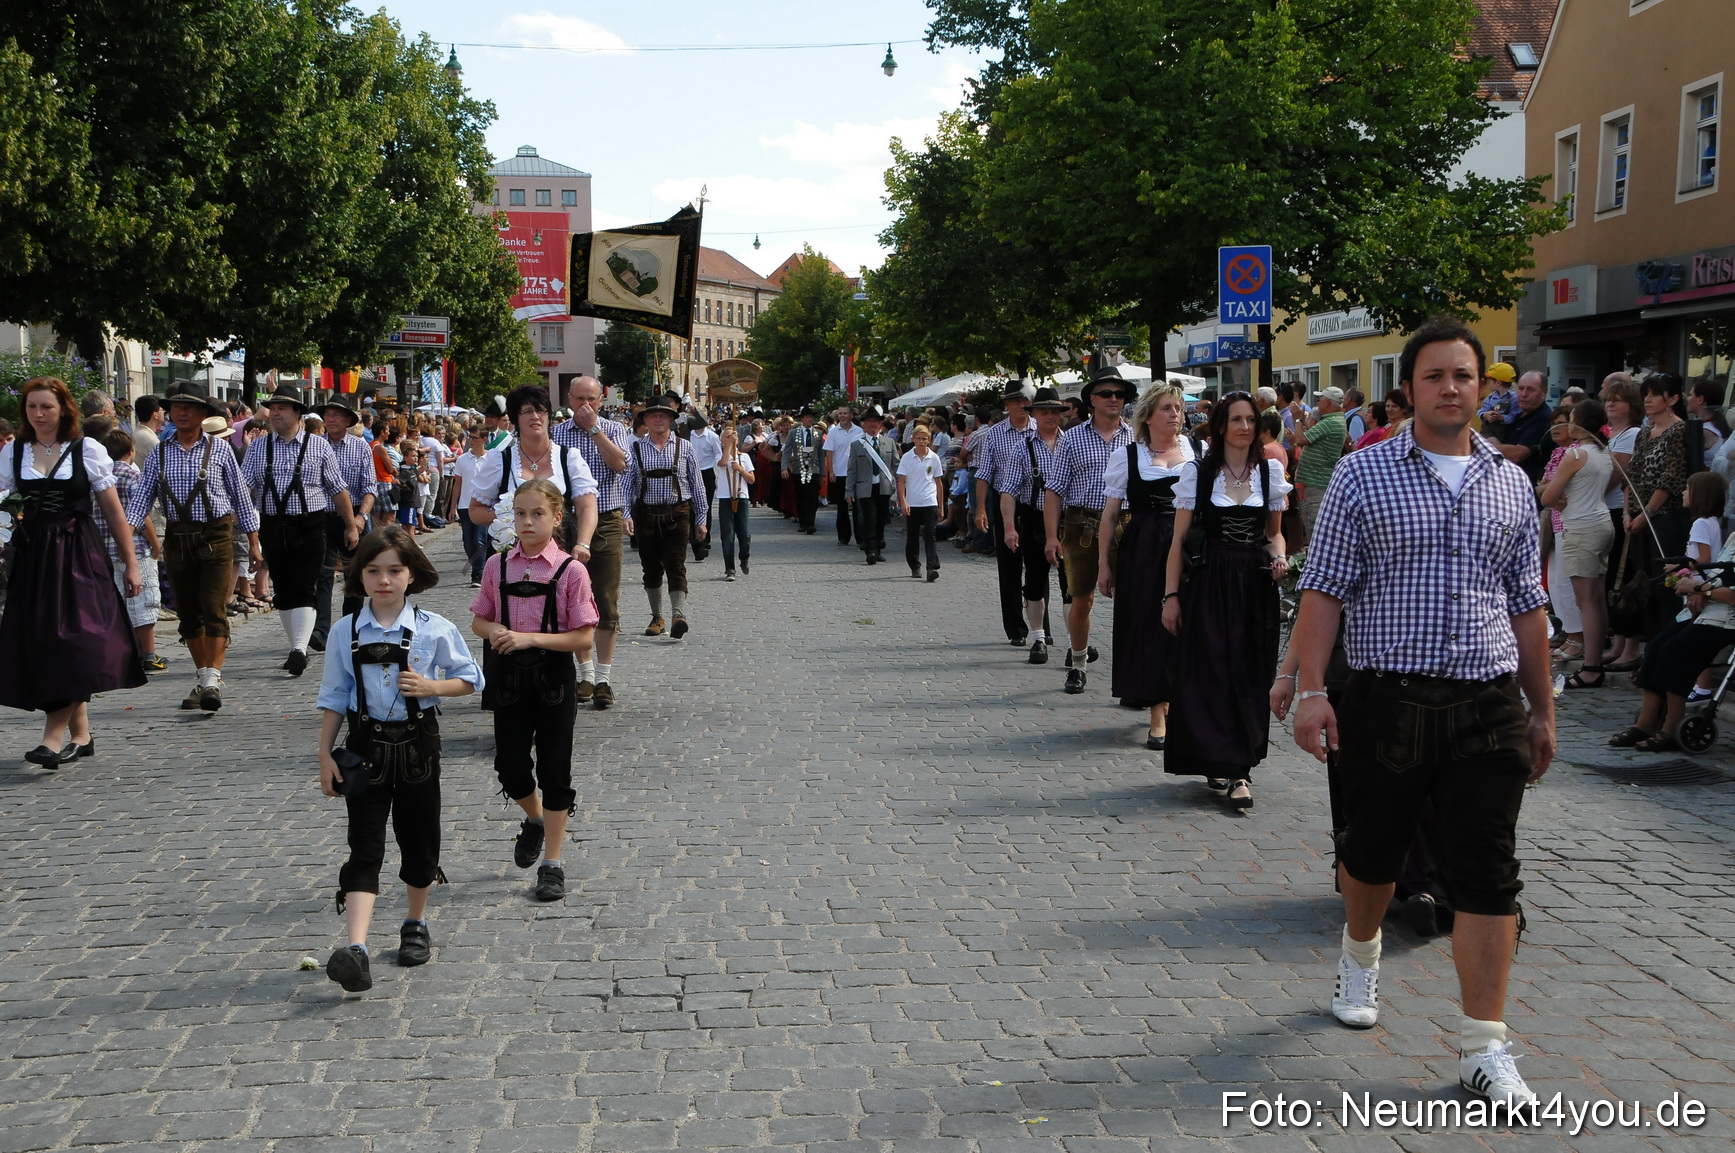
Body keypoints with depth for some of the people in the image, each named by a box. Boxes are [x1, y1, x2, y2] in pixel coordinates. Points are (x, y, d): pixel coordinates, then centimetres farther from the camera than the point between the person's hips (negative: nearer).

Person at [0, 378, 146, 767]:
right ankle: (81, 735, 12)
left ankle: (54, 737, -14)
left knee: (72, 641, -13)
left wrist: (130, 563, 1)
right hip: (32, 558, 4)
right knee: (42, 644, 2)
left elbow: (114, 511, 3)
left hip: (79, 556, -3)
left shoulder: (87, 450, 1)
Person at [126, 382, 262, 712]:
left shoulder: (219, 449, 2)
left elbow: (240, 496, 6)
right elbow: (142, 496, 2)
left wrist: (253, 542, 5)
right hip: (177, 539, 3)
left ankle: (213, 679, -13)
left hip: (215, 537, -3)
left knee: (214, 610, -11)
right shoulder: (159, 454, 7)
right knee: (188, 613, 9)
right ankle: (201, 678, 19)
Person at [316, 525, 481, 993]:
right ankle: (356, 950, -17)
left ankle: (415, 924, 34)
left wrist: (432, 686, -15)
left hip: (417, 744, 0)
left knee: (419, 840, 12)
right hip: (366, 747, 0)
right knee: (365, 848, -7)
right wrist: (325, 754, 1)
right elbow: (335, 696, 4)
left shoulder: (434, 629, -5)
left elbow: (470, 678, 4)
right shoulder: (345, 631, -2)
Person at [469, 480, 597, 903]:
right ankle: (535, 820, 40)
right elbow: (478, 621, 11)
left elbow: (584, 637, -13)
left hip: (554, 677, -3)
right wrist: (494, 631, -12)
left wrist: (531, 638, -21)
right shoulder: (498, 567, 1)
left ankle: (552, 863, 15)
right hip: (509, 674, 3)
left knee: (554, 770, 4)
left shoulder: (570, 571, -11)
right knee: (509, 766, 7)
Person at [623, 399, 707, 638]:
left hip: (677, 514, -2)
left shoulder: (683, 448, 4)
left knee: (676, 566, -13)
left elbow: (697, 484, 8)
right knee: (651, 569, 10)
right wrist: (626, 515, -12)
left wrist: (701, 519, 7)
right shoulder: (636, 449, 5)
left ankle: (679, 616, -23)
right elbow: (626, 484, 1)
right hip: (646, 515, 2)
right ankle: (657, 617, 22)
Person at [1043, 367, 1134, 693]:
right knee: (1081, 600, 7)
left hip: (1125, 529, 0)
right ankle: (1077, 663, 24)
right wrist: (1051, 536, -4)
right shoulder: (1072, 438, 6)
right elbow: (1055, 490, 3)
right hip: (1081, 527, 0)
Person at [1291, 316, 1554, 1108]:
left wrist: (1541, 710, 14)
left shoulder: (1510, 485, 10)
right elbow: (1324, 591, -5)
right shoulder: (1363, 475, -1)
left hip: (1489, 706, 2)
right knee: (1373, 847, 14)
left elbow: (1526, 606, 14)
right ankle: (1360, 956, 45)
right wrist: (1310, 690, -14)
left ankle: (1484, 1048, 6)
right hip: (1389, 697, -2)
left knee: (1488, 872, -1)